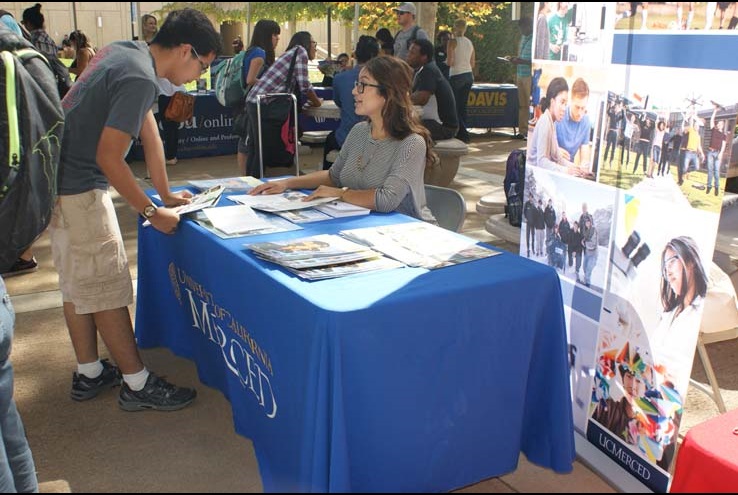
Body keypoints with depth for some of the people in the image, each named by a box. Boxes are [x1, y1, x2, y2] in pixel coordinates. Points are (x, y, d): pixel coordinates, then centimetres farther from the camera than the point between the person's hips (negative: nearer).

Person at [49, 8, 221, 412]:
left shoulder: (126, 51, 8)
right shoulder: (139, 79, -22)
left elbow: (149, 131, 13)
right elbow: (108, 158, -23)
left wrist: (165, 193, 18)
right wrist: (151, 211, -13)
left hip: (60, 178, 10)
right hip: (78, 188, -10)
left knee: (77, 284, 16)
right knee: (107, 289, -2)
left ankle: (88, 374, 29)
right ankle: (137, 385, 10)